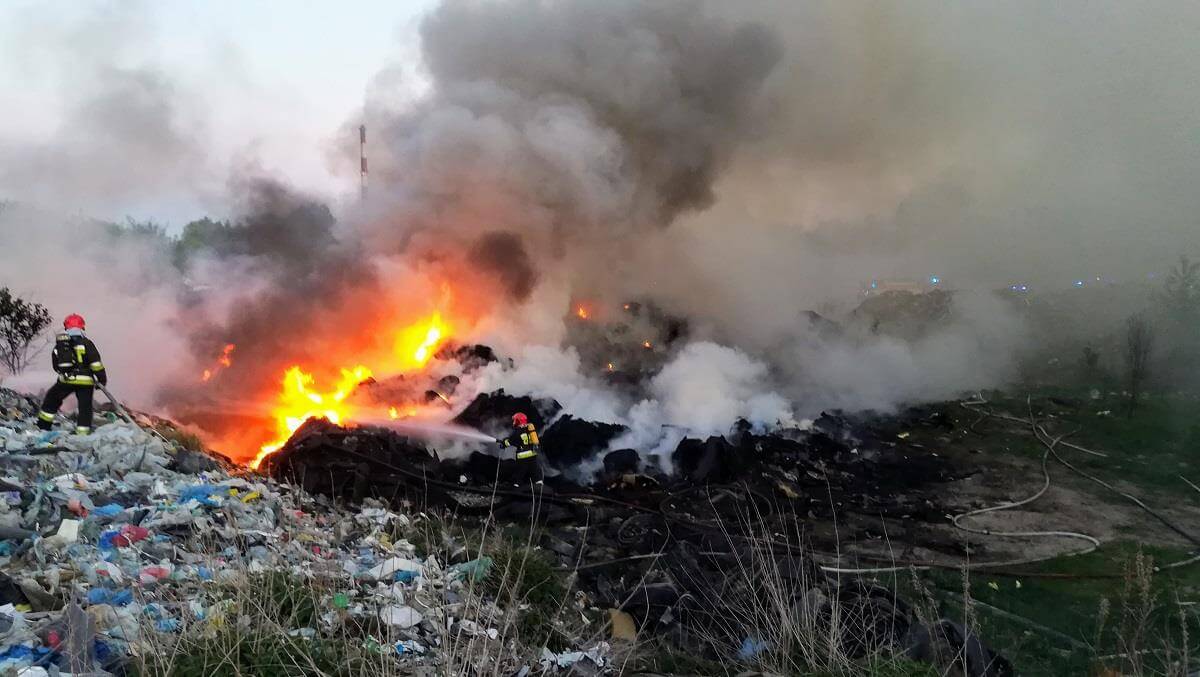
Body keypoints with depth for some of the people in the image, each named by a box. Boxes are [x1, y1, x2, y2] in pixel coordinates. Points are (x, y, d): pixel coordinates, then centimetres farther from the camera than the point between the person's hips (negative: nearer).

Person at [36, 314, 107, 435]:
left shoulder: (58, 345, 9)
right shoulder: (85, 343, -5)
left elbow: (56, 366, 17)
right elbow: (96, 363, -10)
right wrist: (102, 379, -3)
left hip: (65, 380, 3)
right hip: (85, 381, -3)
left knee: (51, 399, 25)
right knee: (85, 407, 4)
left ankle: (43, 426, 29)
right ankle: (82, 434, 1)